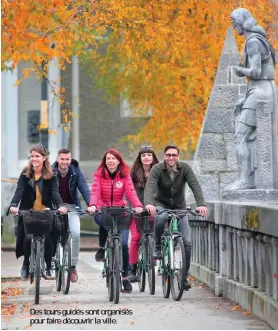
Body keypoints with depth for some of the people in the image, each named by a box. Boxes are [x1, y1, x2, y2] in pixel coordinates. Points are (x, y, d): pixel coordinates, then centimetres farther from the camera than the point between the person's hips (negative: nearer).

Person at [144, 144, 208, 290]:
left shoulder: (185, 168, -12)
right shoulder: (157, 169, -16)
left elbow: (195, 186, -22)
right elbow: (150, 187, -31)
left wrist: (201, 204, -39)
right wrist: (148, 204, -51)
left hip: (179, 207, 2)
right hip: (161, 205, -2)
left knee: (187, 242, -9)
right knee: (161, 218, -39)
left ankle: (183, 277, 4)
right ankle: (158, 248, -15)